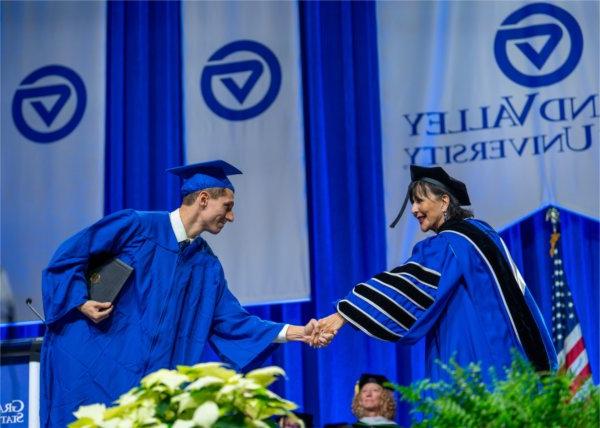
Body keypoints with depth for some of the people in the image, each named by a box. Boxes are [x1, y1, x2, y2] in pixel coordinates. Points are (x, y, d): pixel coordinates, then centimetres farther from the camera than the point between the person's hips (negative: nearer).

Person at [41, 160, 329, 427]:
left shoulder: (207, 266, 8)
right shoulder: (136, 226, -9)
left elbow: (232, 321, 5)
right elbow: (68, 255, -4)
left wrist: (294, 332, -4)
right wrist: (81, 303, -16)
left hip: (147, 373, 5)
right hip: (91, 359, -5)